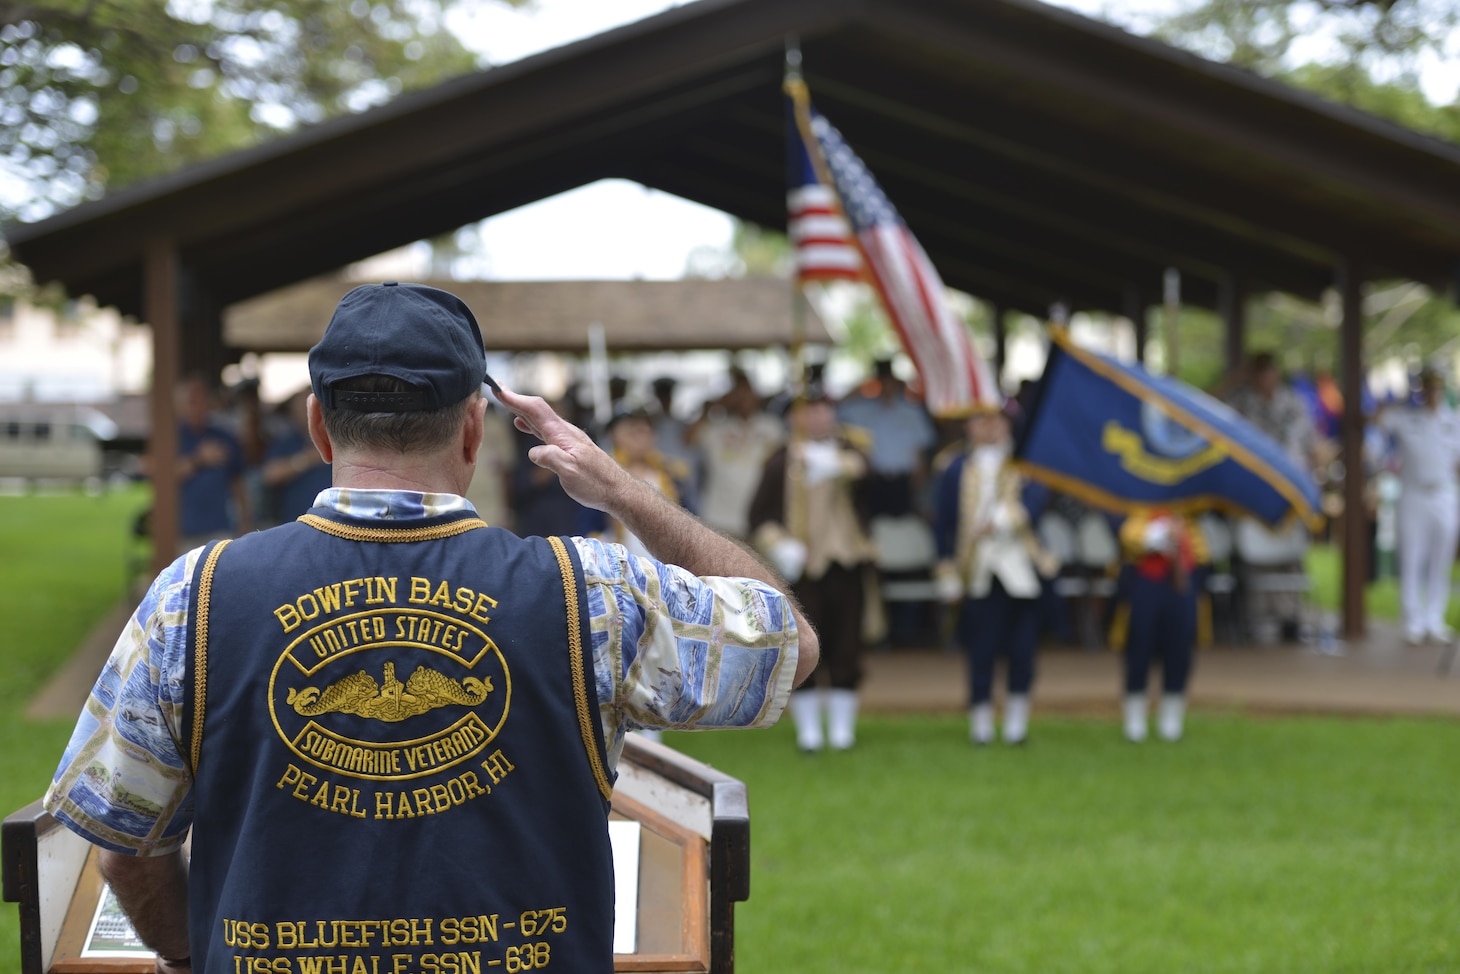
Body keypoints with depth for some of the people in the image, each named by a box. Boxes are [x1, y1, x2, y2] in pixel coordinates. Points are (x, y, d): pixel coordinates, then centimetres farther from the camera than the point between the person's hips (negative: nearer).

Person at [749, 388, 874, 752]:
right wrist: (778, 545, -11)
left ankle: (842, 725, 12)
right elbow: (760, 513, 4)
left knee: (845, 643, 3)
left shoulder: (847, 452, 7)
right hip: (802, 565, -1)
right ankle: (807, 728, 9)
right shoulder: (782, 461, 4)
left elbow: (861, 467, -17)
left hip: (846, 562, 1)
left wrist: (835, 464, -36)